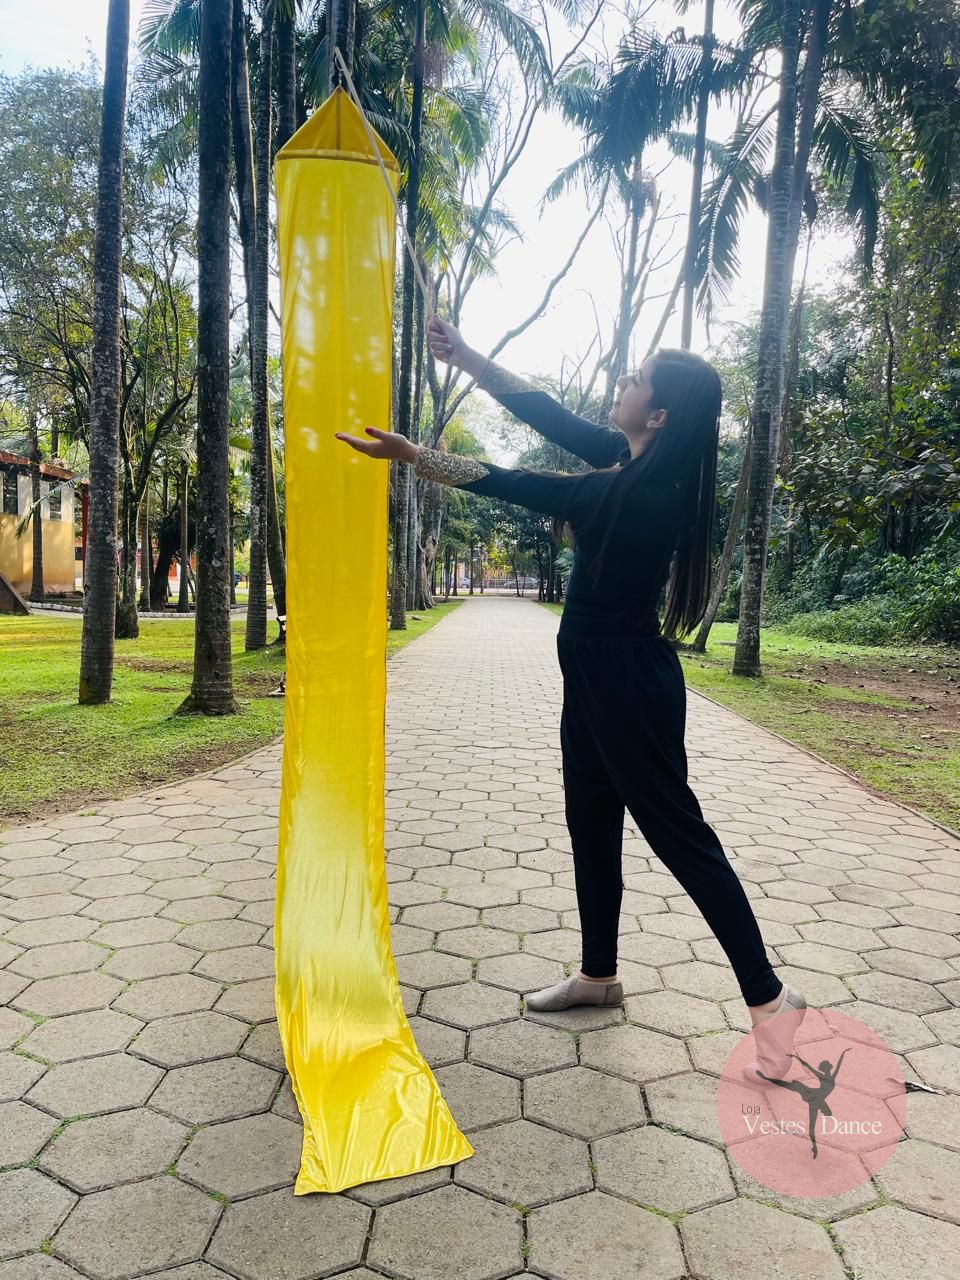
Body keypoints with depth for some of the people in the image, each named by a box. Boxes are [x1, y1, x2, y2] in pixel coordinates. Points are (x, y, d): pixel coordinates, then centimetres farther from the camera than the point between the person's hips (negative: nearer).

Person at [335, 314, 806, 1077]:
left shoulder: (642, 493, -21)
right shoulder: (635, 466, 4)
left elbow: (511, 485, -19)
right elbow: (549, 417, 7)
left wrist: (407, 454, -12)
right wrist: (465, 358, 5)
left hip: (627, 678, -10)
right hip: (600, 672, 10)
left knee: (676, 832, -2)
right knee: (591, 822, 16)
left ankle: (769, 997, 12)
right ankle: (599, 976, 32)